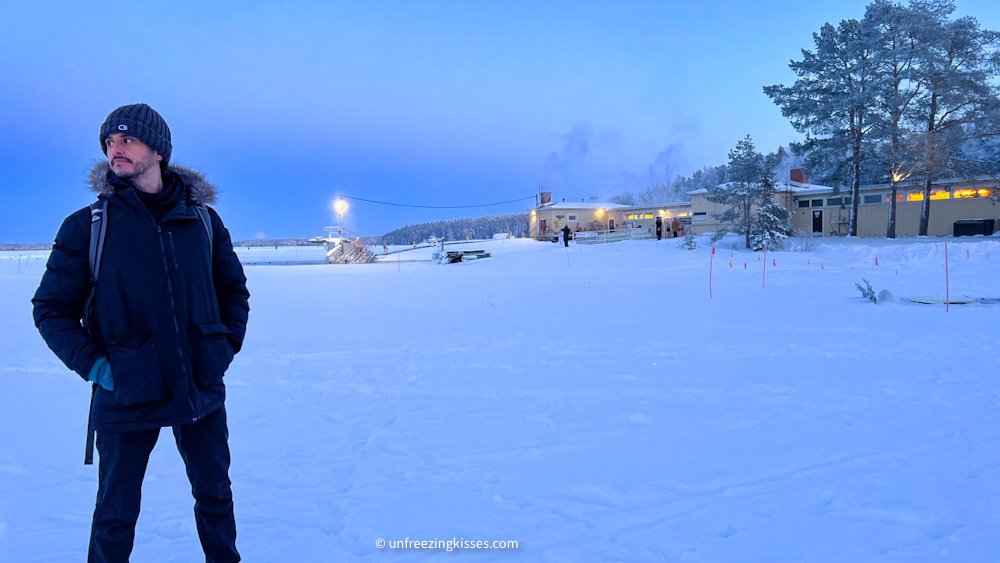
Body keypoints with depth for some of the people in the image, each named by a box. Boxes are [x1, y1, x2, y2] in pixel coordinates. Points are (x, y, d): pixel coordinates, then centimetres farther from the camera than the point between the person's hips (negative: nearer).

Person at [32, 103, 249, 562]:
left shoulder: (202, 219, 3)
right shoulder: (87, 226, -4)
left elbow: (234, 289, 13)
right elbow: (51, 308, 0)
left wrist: (226, 347, 3)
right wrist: (93, 365, -11)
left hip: (202, 388, 2)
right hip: (126, 393, -2)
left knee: (215, 494, 18)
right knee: (116, 513, 12)